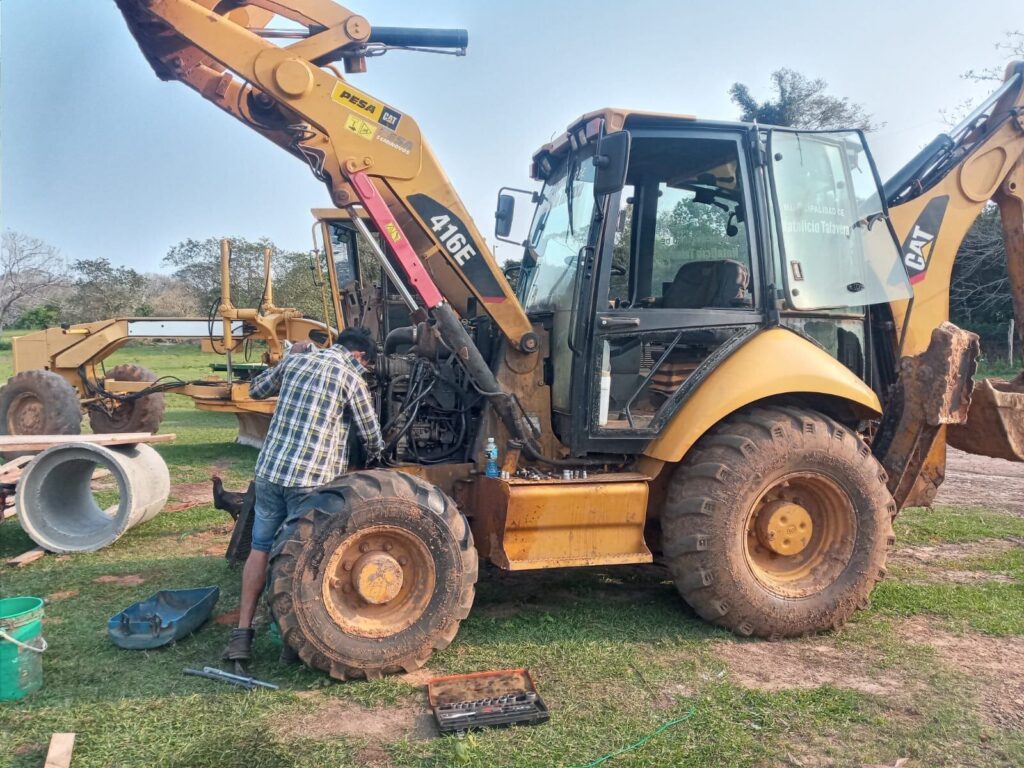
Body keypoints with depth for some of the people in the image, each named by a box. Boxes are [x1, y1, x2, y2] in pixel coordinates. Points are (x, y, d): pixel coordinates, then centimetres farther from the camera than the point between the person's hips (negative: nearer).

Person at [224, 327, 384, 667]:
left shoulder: (295, 361, 10)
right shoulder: (352, 378, -4)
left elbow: (255, 390, 25)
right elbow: (372, 435, 5)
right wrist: (373, 458, 26)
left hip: (269, 470, 4)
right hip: (312, 480, -4)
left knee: (261, 549, 15)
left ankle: (242, 633, 17)